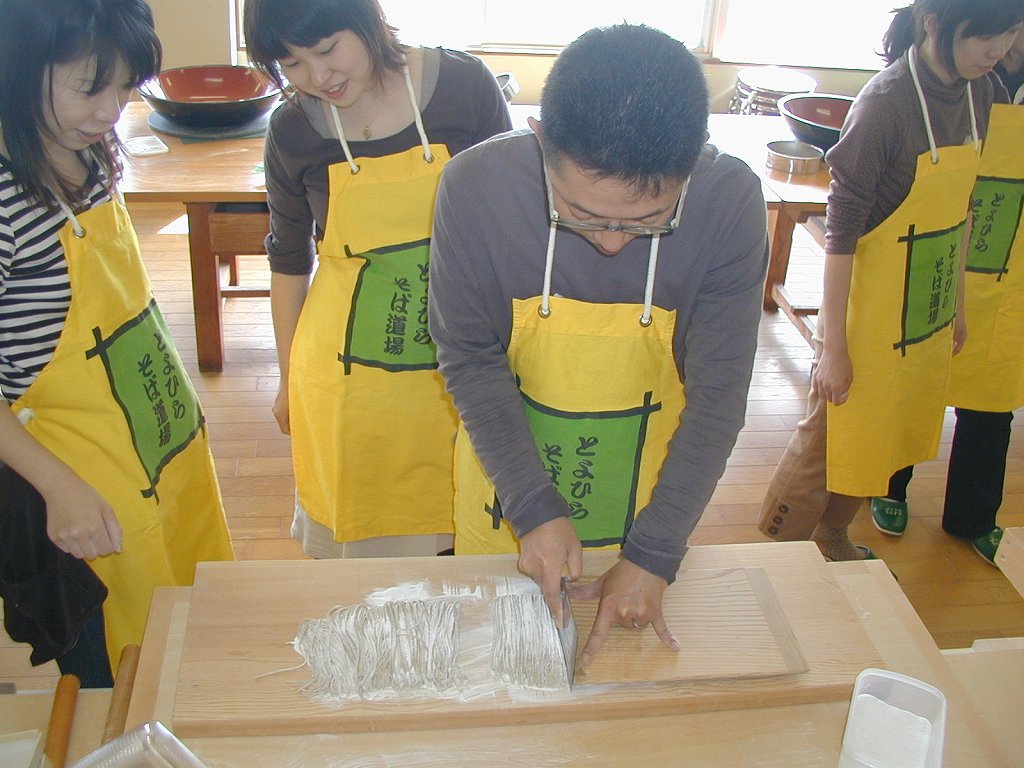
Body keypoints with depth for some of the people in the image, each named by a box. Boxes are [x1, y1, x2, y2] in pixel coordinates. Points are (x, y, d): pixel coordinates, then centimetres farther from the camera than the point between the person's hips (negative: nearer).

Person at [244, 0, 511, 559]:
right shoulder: (293, 132, -6)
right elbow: (289, 259, 7)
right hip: (351, 376, 0)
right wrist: (289, 377, 13)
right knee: (358, 529, 11)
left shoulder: (464, 85, -10)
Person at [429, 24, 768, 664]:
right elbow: (471, 360, -16)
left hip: (647, 494, 0)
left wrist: (654, 553, -18)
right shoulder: (476, 186, -27)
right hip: (507, 483, 0)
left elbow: (717, 396, -18)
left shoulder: (731, 202, -26)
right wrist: (533, 508, -22)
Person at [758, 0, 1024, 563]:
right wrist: (832, 345, -19)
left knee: (879, 439, 20)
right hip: (869, 314, -7)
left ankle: (833, 541, 42)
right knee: (828, 436, 6)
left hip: (927, 314, 7)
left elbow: (958, 211, 11)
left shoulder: (979, 92, 0)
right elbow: (841, 227, -20)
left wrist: (955, 301, 17)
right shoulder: (884, 104, -22)